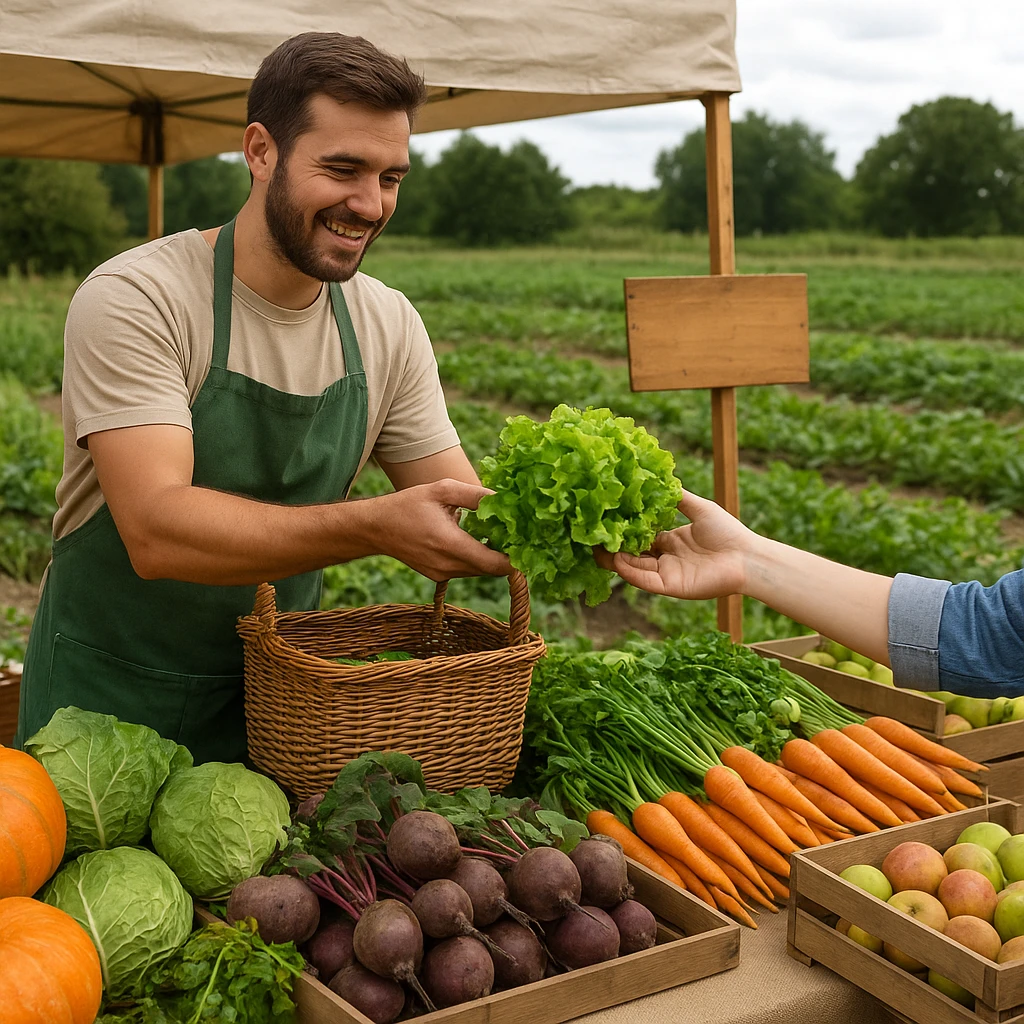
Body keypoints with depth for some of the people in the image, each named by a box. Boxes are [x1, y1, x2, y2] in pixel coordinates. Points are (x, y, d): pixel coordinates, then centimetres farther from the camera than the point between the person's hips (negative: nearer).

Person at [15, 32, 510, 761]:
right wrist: (376, 527, -40)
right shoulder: (134, 299, -19)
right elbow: (156, 530, -30)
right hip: (110, 700, -4)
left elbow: (461, 505, -2)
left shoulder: (388, 325, -2)